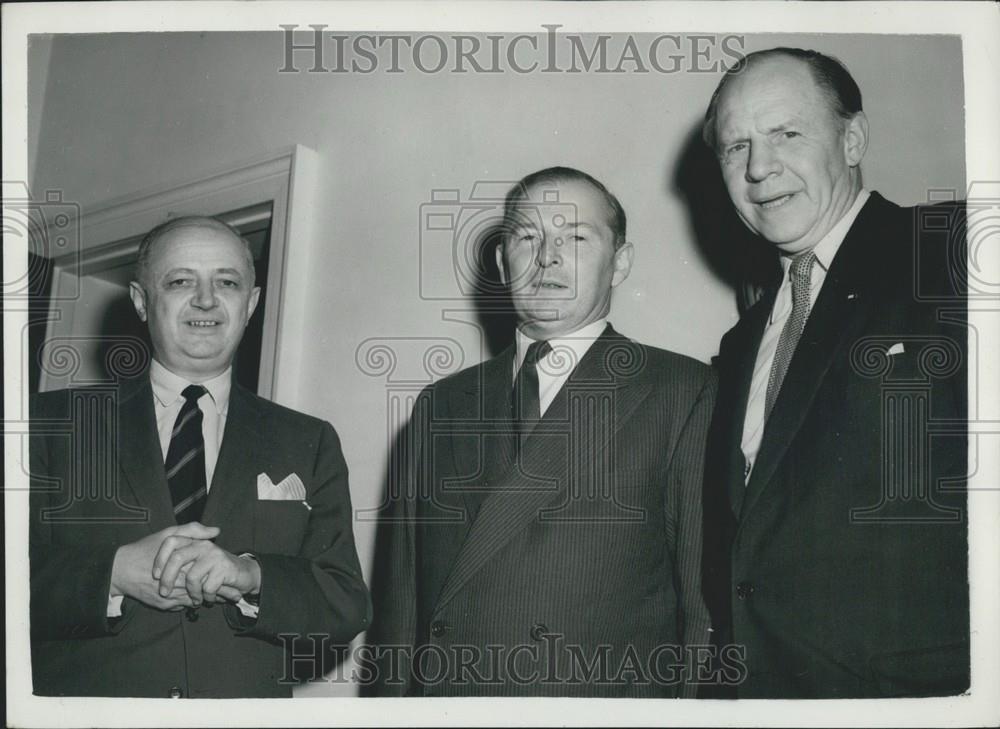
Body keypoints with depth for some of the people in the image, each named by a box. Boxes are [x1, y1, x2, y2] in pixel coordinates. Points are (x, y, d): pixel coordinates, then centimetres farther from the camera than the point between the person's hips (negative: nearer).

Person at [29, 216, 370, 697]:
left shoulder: (308, 444, 7)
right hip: (84, 713, 0)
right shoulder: (54, 423, 5)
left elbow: (347, 608, 1)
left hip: (244, 714, 0)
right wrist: (115, 572, -16)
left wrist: (249, 576, -14)